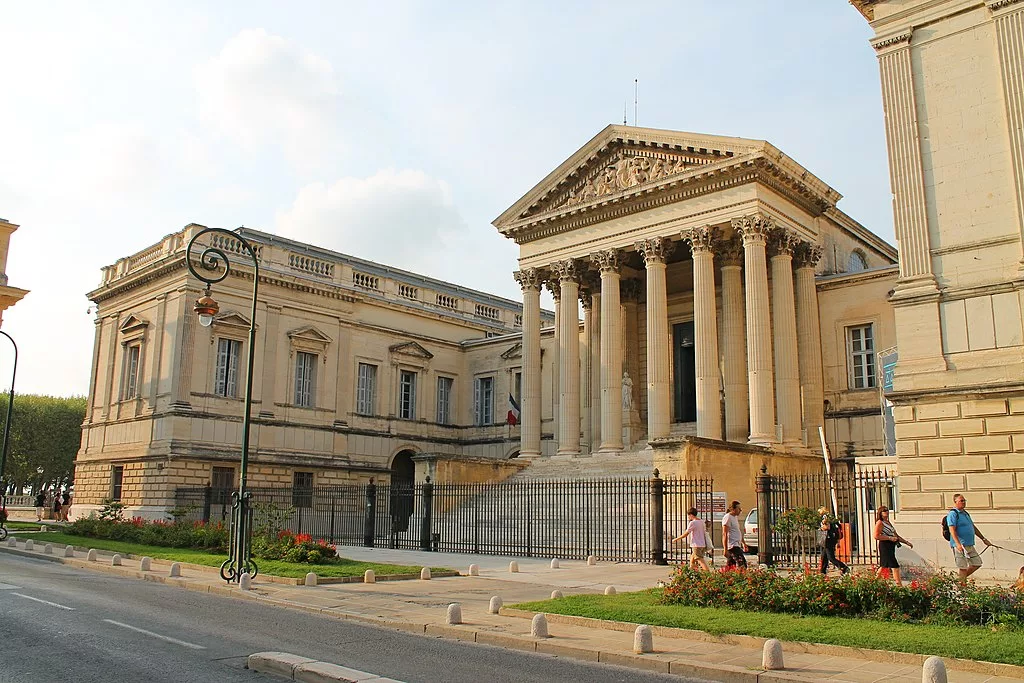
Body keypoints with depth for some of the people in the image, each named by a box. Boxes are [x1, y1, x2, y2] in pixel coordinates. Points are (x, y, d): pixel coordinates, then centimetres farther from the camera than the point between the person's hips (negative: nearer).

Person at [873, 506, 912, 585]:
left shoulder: (888, 523, 19)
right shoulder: (880, 523, -9)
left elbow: (896, 535, 23)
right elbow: (876, 536, -19)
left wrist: (907, 542, 16)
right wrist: (889, 538, -19)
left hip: (890, 546, 9)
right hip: (885, 546, -9)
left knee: (884, 566, 13)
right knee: (895, 566, -11)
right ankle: (899, 585, -11)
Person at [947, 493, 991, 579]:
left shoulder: (965, 513, 19)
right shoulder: (953, 514, -11)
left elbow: (974, 528, 28)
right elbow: (952, 530, -20)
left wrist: (983, 539, 25)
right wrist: (958, 544, -30)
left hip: (969, 545, 9)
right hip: (960, 546, -9)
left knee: (977, 563, 12)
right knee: (963, 567, -7)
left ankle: (961, 579, 21)